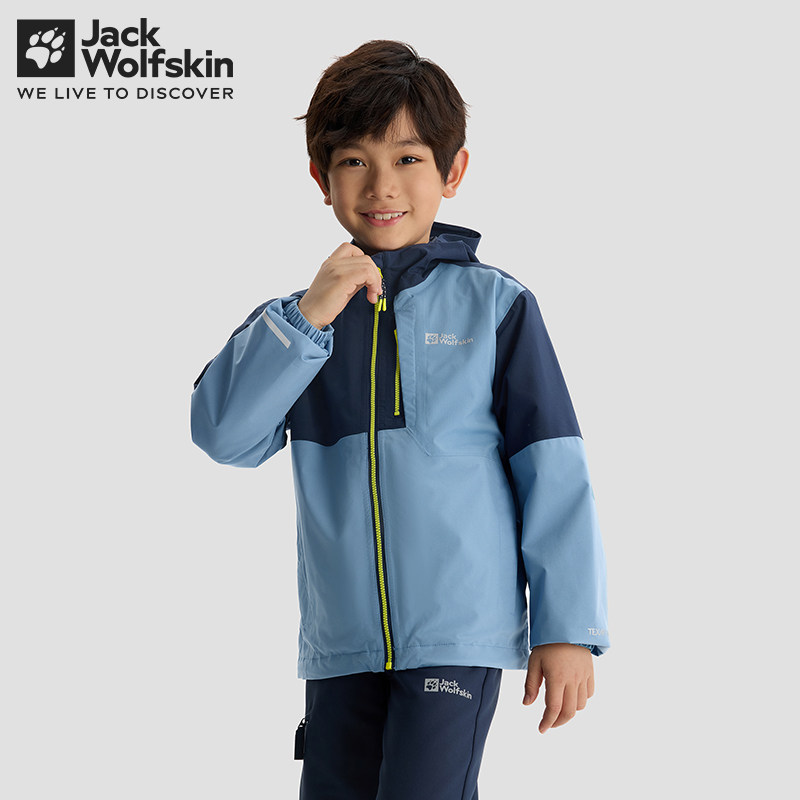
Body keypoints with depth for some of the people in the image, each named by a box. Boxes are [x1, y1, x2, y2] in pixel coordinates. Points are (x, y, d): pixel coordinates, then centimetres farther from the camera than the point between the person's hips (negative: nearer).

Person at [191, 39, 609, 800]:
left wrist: (567, 627, -6)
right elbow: (223, 433, -6)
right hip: (341, 643, 4)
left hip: (460, 634, -4)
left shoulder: (495, 306, -1)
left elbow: (554, 473, -2)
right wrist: (309, 317, -15)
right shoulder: (296, 320, 9)